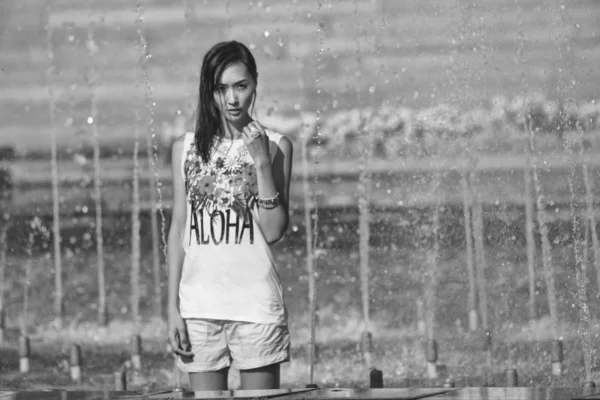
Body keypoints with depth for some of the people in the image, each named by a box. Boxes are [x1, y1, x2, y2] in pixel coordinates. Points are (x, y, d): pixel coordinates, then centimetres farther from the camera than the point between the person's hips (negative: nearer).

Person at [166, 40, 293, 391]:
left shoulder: (276, 146, 1)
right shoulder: (186, 148, 7)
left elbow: (274, 231, -3)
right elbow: (178, 229, 9)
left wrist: (262, 163, -12)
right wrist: (173, 307, 4)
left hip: (256, 304, -2)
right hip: (199, 305, 2)